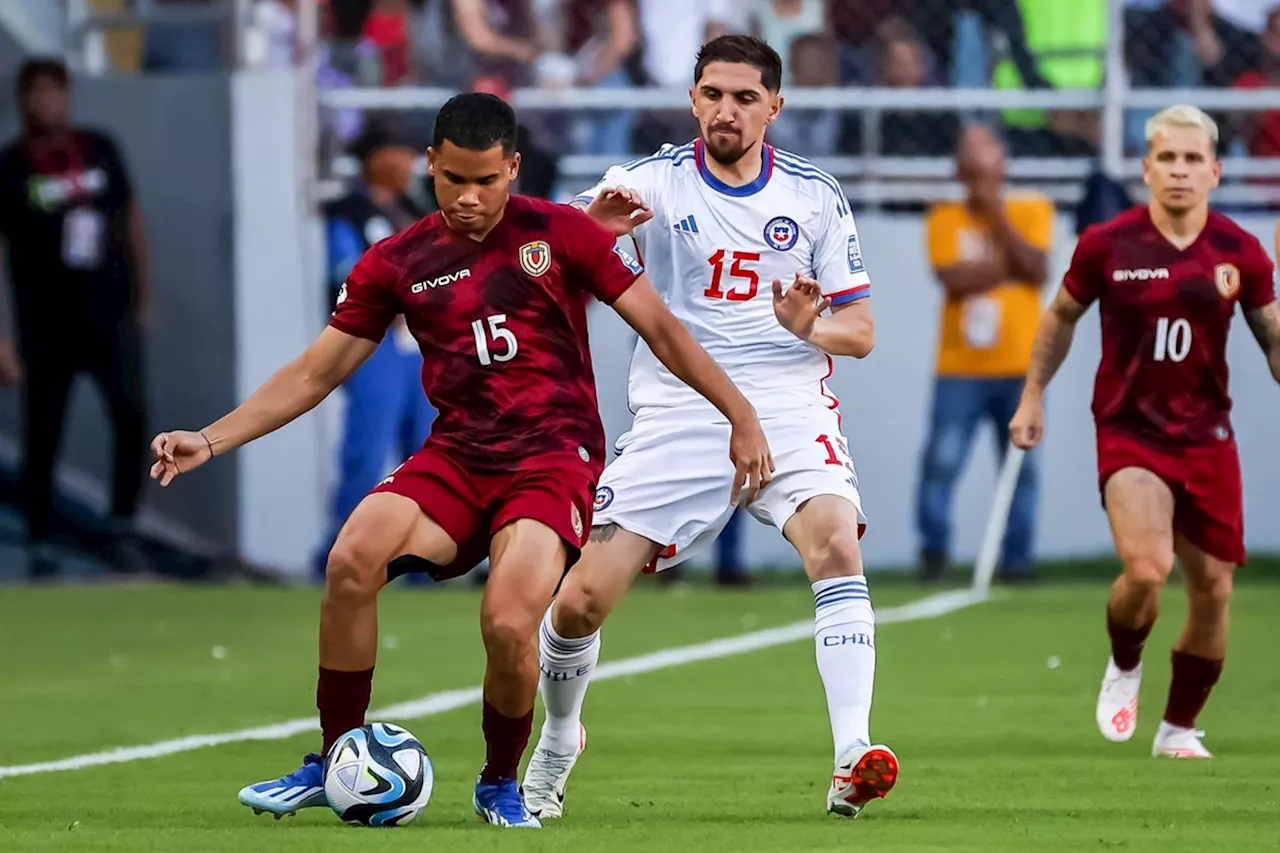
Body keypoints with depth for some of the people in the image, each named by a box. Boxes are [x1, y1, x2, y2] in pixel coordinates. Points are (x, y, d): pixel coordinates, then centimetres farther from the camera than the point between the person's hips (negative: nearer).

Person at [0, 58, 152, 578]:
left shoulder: (99, 150, 6)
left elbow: (130, 222, 16)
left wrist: (143, 297, 12)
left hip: (111, 317, 3)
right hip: (47, 326, -3)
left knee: (132, 418, -9)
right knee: (42, 438, 3)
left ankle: (123, 534, 5)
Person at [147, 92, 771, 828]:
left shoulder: (559, 234, -1)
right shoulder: (398, 264, 6)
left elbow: (660, 327, 3)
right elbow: (314, 374, 11)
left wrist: (741, 415, -2)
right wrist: (209, 441, 2)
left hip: (554, 457, -3)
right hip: (456, 456, 3)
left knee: (508, 625, -27)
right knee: (353, 559, -26)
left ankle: (501, 785, 4)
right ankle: (335, 765, -8)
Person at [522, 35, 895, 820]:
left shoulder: (816, 197, 4)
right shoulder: (656, 182, -1)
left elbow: (861, 332, 7)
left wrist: (811, 327, -17)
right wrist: (591, 227, -41)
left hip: (788, 408, 0)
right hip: (678, 415, 0)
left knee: (837, 542, -29)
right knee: (582, 600, -4)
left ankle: (853, 763, -34)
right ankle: (558, 744, 27)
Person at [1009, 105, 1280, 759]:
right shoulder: (1107, 245, -6)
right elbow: (1062, 316, 11)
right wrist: (1032, 397, 11)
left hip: (1207, 435, 3)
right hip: (1129, 431, -3)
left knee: (1212, 588, 3)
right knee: (1146, 569, -23)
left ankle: (1179, 727, 23)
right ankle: (1123, 667, 10)